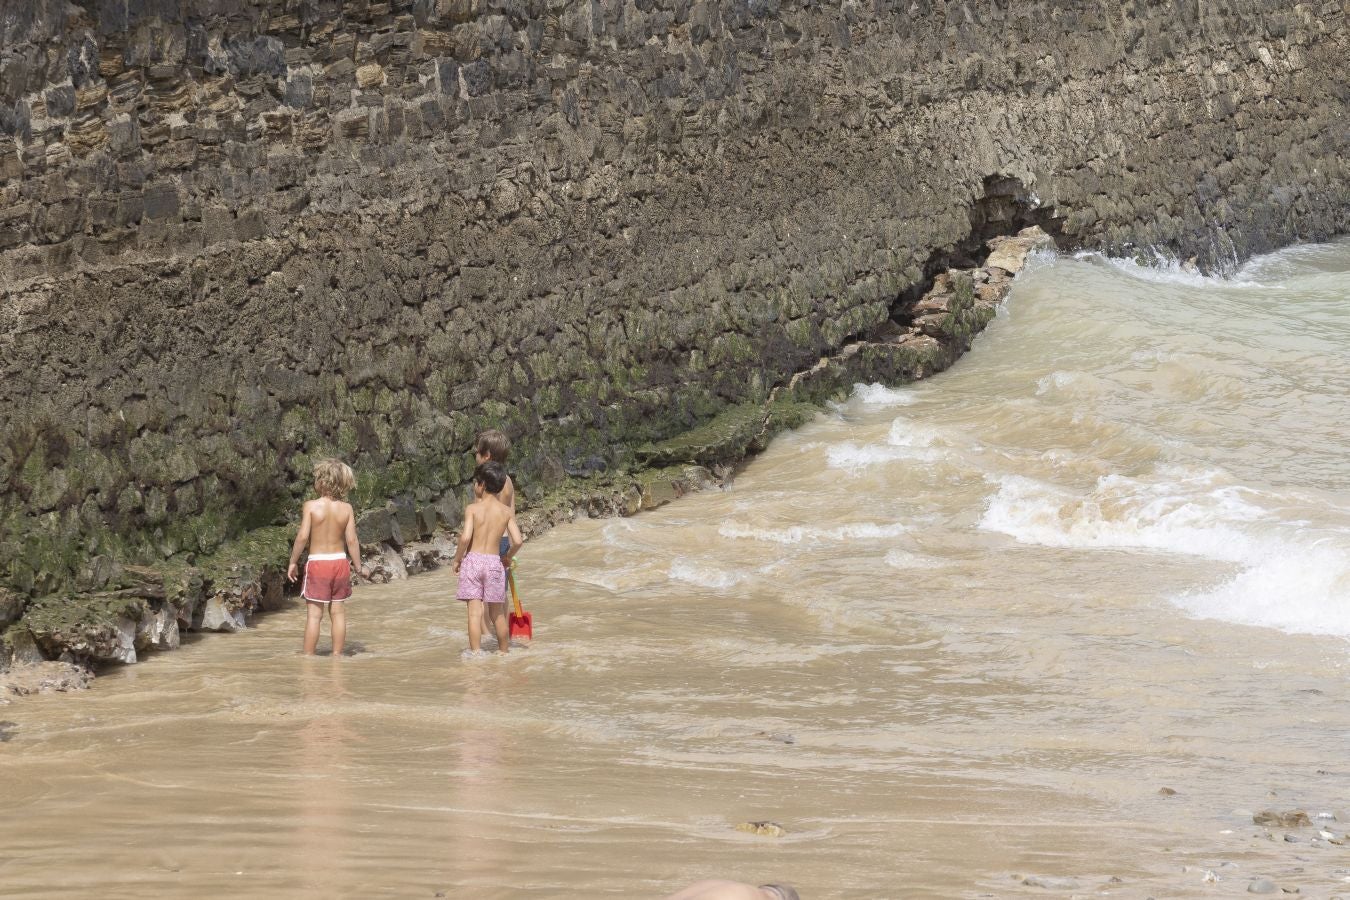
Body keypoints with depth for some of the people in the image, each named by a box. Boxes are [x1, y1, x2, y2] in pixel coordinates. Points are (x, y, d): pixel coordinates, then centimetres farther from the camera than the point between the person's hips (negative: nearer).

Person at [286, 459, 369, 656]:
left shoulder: (311, 506, -11)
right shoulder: (346, 508, -3)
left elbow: (303, 536, -15)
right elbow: (351, 540, -4)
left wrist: (293, 562, -4)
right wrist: (359, 566, 6)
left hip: (317, 562, -3)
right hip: (340, 561, 3)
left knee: (314, 614, 0)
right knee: (338, 612, 11)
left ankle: (308, 657, 2)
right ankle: (337, 655, 14)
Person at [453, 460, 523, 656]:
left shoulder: (472, 508, -6)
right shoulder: (507, 511, 2)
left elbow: (465, 537, -17)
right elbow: (517, 541, -5)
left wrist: (457, 559, -2)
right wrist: (507, 557, 14)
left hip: (473, 559, -3)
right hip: (494, 561, 3)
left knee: (475, 611, -3)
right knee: (497, 613, 16)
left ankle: (475, 652, -9)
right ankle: (504, 651, 26)